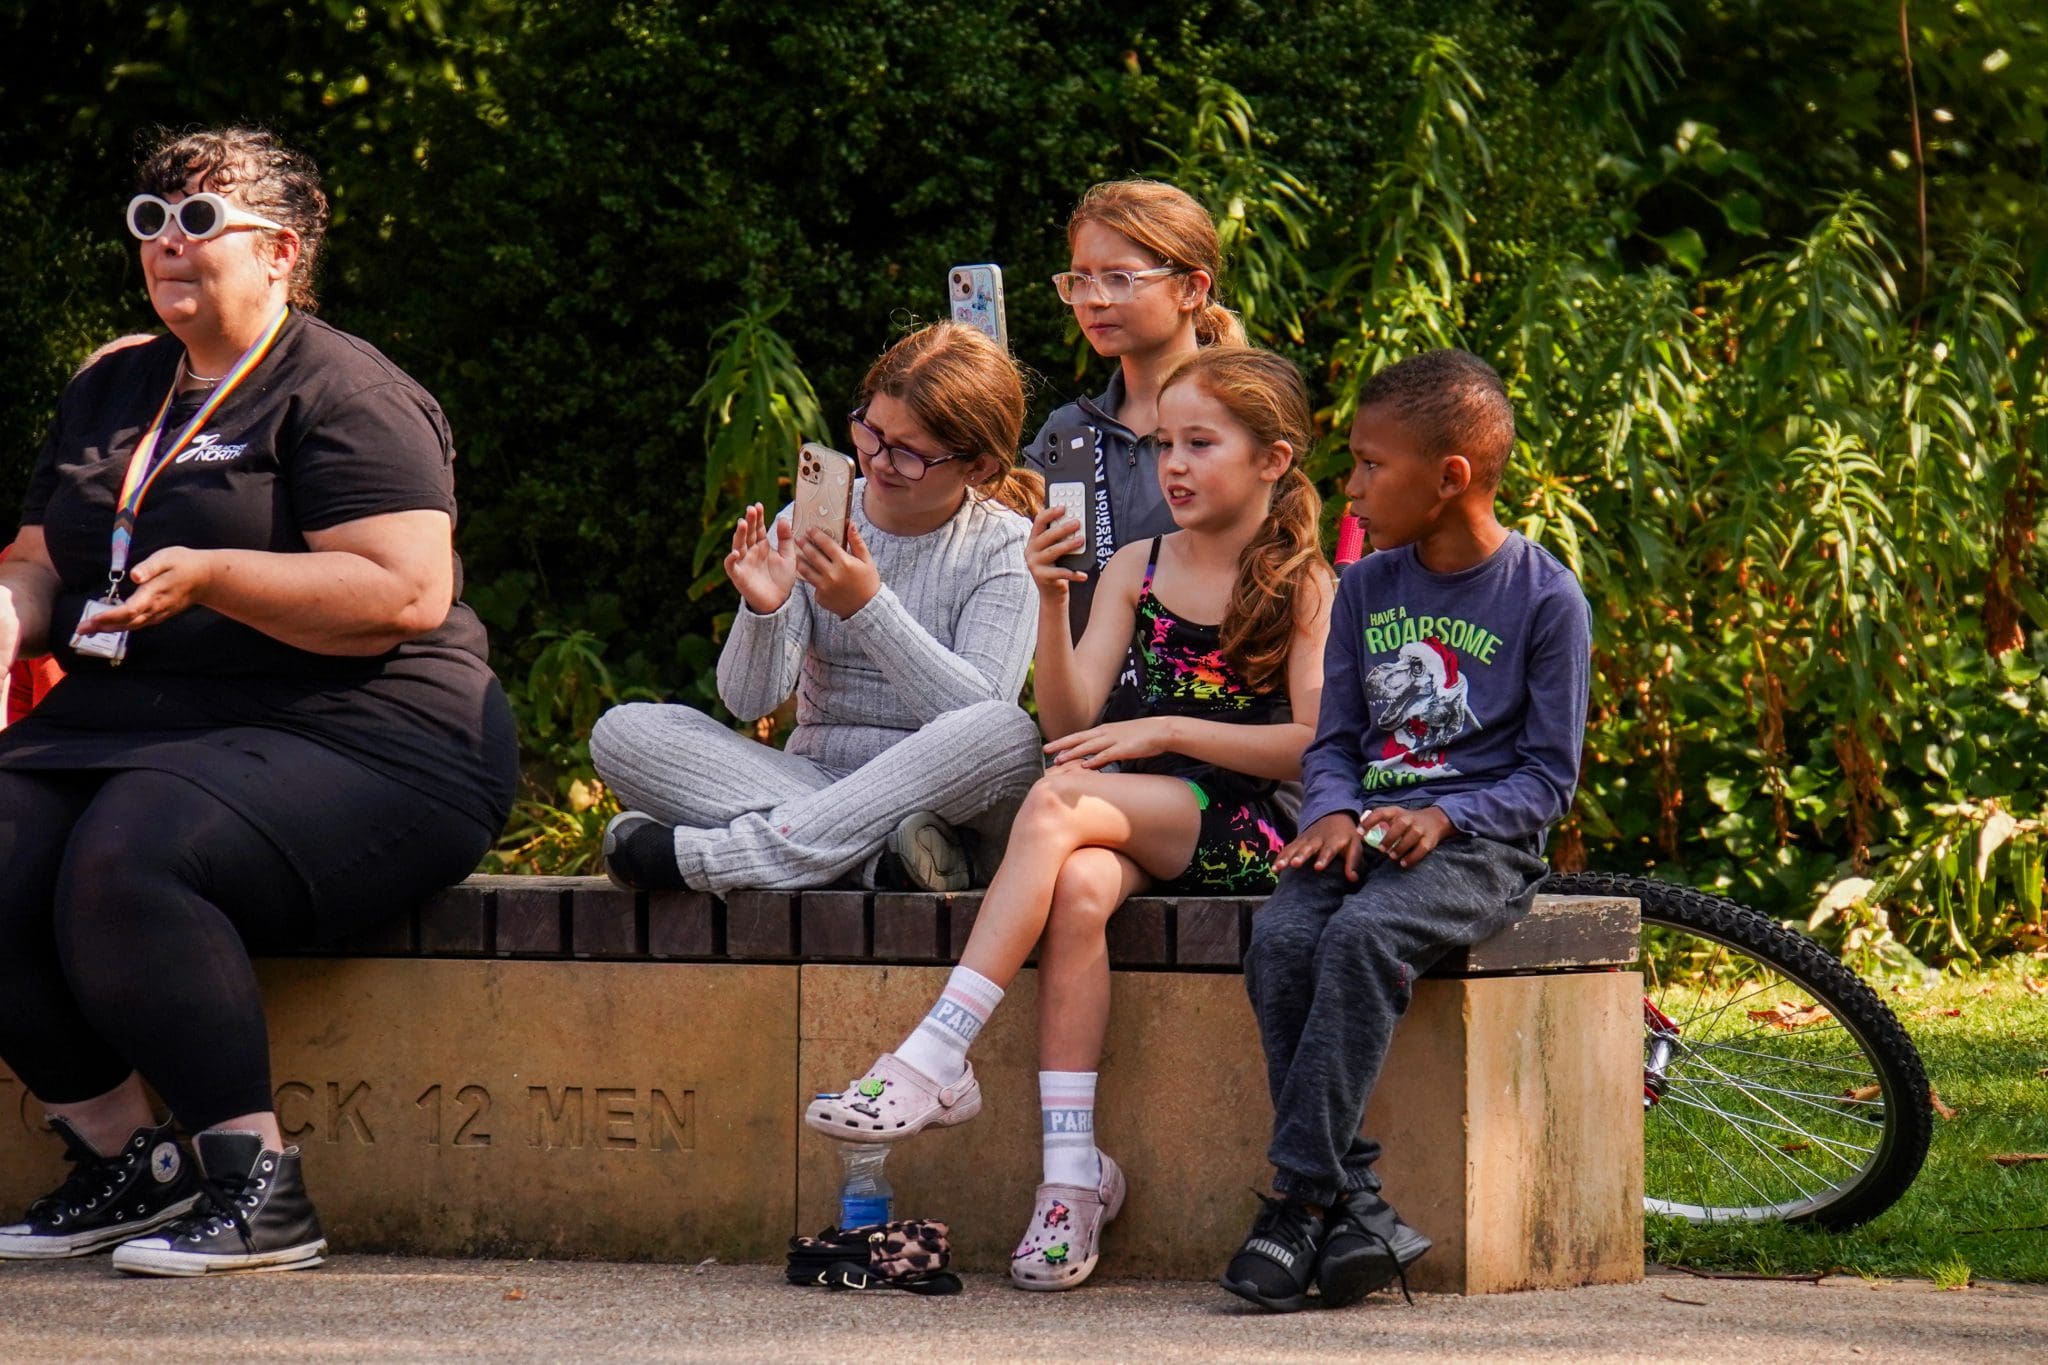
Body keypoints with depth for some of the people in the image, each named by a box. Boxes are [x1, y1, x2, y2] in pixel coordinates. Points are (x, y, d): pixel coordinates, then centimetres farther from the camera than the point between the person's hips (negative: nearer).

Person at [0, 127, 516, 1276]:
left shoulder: (342, 395, -3)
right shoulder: (110, 394, 22)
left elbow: (406, 596, -15)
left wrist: (211, 576, -23)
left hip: (348, 740, -7)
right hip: (125, 724, 7)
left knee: (124, 861, -35)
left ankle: (261, 1188, -27)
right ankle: (125, 1160, -8)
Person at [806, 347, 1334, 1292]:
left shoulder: (1302, 586, 4)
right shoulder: (1134, 572, 17)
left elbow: (1316, 744, -5)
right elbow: (1070, 721, 7)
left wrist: (1164, 731, -11)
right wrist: (1049, 602, -8)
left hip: (1242, 835, -4)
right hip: (1124, 826, 4)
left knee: (1058, 804, -32)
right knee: (1078, 890, -33)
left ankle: (935, 1061, -36)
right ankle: (1072, 1171, -36)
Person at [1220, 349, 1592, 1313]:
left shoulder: (1545, 600, -1)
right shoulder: (1365, 589, 16)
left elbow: (1548, 774, -2)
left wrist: (1440, 819, -18)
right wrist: (1332, 812, -6)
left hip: (1477, 841, -5)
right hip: (1366, 827, 5)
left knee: (1363, 936, -34)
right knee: (1279, 941, -26)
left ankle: (1300, 1199, -33)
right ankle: (1357, 1212, -27)